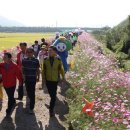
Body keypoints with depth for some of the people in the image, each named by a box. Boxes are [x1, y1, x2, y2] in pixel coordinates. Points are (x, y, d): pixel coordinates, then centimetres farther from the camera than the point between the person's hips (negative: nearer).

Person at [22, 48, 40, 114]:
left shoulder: (36, 60, -7)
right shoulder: (24, 60, -1)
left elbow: (37, 70, 2)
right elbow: (22, 69, 8)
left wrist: (38, 77, 7)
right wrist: (23, 76, 6)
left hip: (33, 79, -3)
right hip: (26, 79, 3)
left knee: (32, 93, -2)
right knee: (28, 92, 15)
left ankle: (31, 108, 3)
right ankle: (31, 101, 42)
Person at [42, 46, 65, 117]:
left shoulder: (58, 59, -9)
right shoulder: (45, 59, -5)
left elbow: (61, 69, 3)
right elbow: (43, 70, 3)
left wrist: (63, 77, 10)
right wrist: (43, 78, 2)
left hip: (55, 80, -2)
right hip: (48, 80, 2)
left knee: (53, 95, -2)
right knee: (51, 94, 13)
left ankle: (51, 109, 4)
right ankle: (52, 107, 37)